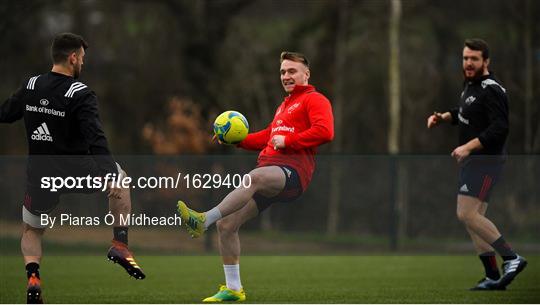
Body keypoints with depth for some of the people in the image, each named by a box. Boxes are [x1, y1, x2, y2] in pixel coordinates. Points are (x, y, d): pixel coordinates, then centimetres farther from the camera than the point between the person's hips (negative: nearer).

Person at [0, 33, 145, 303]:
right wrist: (111, 174, -29)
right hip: (75, 172, -3)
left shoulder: (30, 86, 0)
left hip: (39, 176, 3)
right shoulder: (80, 94, -14)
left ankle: (32, 275, -5)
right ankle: (120, 245, 15)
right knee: (120, 179, 25)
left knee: (31, 230, 25)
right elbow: (95, 138, -25)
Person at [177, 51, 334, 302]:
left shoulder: (315, 100, 5)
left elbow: (324, 132, -13)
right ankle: (233, 289, 7)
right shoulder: (285, 105, 33)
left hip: (293, 171, -9)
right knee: (227, 224, -1)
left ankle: (203, 221, -51)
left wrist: (288, 141, -14)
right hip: (269, 172, 9)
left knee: (255, 177, -41)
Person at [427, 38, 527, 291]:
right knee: (474, 218, 9)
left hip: (485, 161, -10)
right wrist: (443, 117, 14)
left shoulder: (491, 90, -16)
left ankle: (511, 258, -10)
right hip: (471, 161, 10)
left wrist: (468, 147, -29)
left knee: (467, 215, -17)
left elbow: (499, 129, -25)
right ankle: (493, 277, 12)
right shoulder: (470, 85, 14)